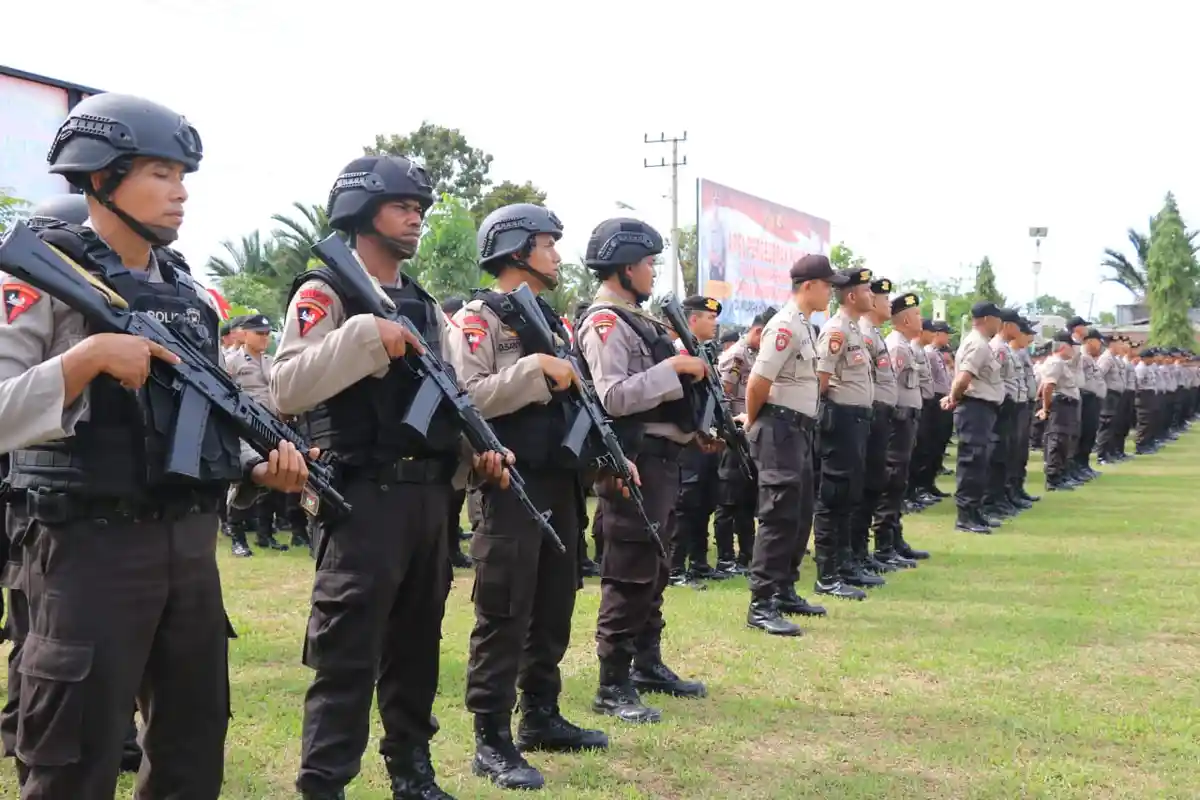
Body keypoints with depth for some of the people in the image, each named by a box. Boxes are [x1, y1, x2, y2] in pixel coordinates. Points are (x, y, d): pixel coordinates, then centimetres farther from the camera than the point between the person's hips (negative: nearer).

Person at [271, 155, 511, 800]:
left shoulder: (423, 305, 18)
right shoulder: (326, 295, -6)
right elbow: (286, 388, -19)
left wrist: (479, 448, 6)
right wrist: (365, 337, -25)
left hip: (430, 494, 8)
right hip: (365, 497, -8)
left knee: (416, 645, 16)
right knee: (348, 655, -6)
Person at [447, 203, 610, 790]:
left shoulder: (549, 318, 19)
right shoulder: (478, 317, -7)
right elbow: (467, 398, -20)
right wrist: (536, 367, -22)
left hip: (559, 481, 9)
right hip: (511, 483, -8)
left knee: (554, 607, 14)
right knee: (504, 614, -5)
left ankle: (540, 717, 27)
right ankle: (492, 741, 2)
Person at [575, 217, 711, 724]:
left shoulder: (636, 319, 17)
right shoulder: (604, 322, -14)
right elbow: (614, 398, -24)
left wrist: (692, 430, 12)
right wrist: (674, 367, -20)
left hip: (662, 456, 10)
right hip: (634, 460, -10)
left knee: (655, 570, 17)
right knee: (629, 576, -6)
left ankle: (647, 664, 29)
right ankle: (613, 687, 1)